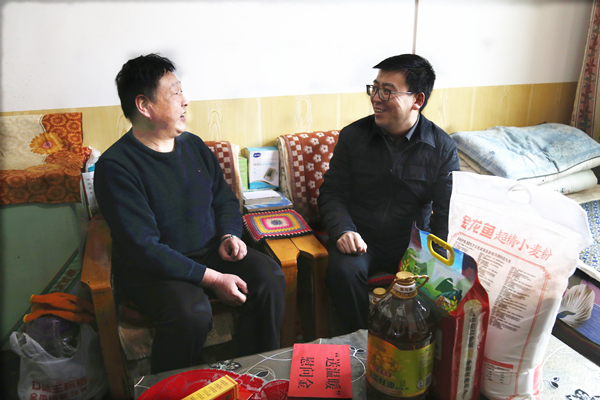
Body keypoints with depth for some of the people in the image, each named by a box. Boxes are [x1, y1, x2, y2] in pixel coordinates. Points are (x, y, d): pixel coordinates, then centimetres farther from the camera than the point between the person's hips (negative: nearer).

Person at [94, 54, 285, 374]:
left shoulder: (193, 145, 7)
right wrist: (212, 279, -24)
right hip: (150, 268, -5)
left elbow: (225, 199, 18)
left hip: (209, 252, 6)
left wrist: (229, 235, -4)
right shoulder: (116, 166, -15)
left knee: (269, 276, -18)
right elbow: (143, 248, -21)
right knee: (191, 312, -34)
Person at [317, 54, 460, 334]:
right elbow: (332, 192, 2)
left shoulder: (443, 147, -1)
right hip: (361, 240, 1)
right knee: (344, 269, -30)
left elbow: (448, 210, -3)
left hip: (413, 243, 0)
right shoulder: (353, 135, 0)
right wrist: (343, 231, -18)